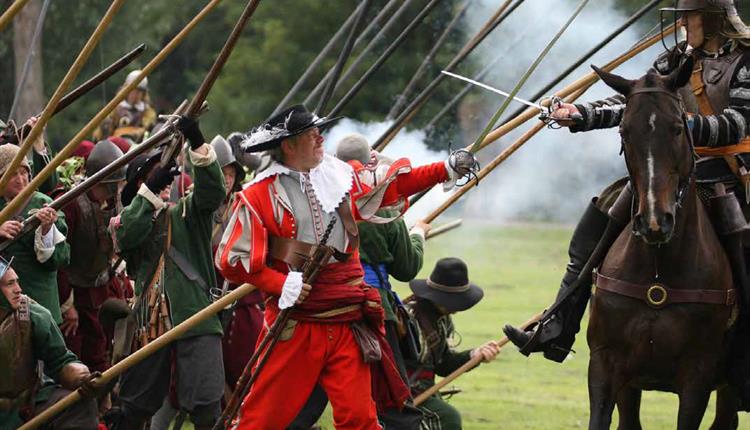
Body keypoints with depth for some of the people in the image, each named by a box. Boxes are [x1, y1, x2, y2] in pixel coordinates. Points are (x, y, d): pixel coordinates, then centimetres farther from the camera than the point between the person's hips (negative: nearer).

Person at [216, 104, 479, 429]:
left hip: (347, 326, 4)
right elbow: (232, 260, -6)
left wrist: (447, 170, 14)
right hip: (294, 326, -4)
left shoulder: (342, 176, 8)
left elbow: (394, 184, 21)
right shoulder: (259, 196, -7)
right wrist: (281, 284, -14)